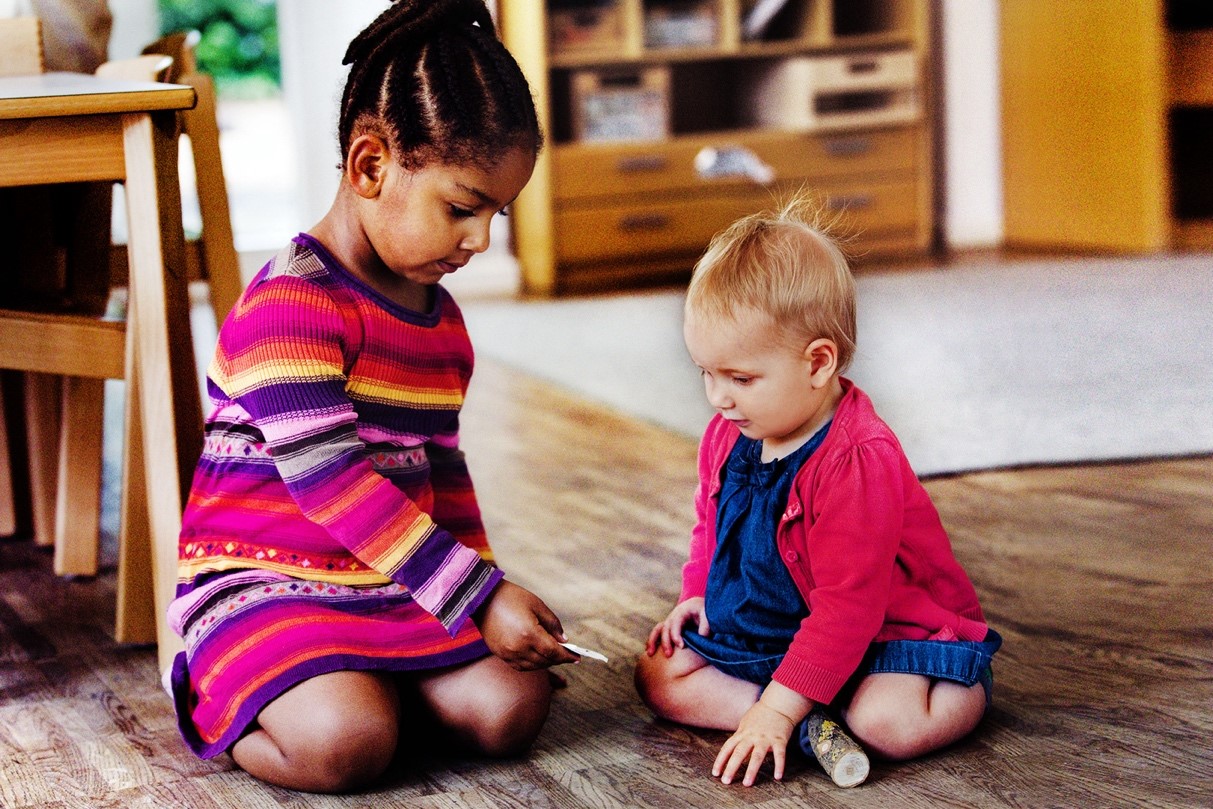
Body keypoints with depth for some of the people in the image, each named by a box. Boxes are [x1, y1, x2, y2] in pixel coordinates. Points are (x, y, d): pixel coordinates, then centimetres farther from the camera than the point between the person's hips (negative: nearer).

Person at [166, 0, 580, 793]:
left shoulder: (442, 315, 12)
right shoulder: (290, 303, -18)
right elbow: (329, 477, -25)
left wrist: (488, 593, 15)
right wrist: (478, 594, -26)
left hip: (399, 590, 7)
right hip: (268, 580, -7)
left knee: (513, 707, -15)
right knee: (346, 746, -32)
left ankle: (348, 683, 4)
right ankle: (215, 696, -2)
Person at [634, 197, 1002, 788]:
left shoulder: (859, 462, -29)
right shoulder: (727, 434, -2)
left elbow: (847, 607, -30)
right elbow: (710, 524, 21)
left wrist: (776, 710, -33)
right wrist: (697, 595, 3)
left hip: (886, 632, -9)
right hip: (768, 629, 9)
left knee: (889, 723, -38)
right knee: (659, 675, -5)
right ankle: (814, 724, -20)